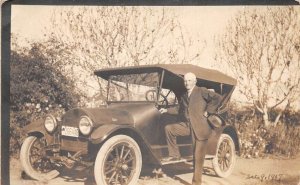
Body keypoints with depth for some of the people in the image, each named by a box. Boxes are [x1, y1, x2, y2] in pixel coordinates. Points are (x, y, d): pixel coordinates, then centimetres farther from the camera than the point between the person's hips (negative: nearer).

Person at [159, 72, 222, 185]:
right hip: (186, 125, 6)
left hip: (200, 127, -6)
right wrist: (167, 110, 17)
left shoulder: (201, 91, -4)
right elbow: (181, 111, 27)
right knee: (168, 128, -15)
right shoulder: (183, 96, 17)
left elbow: (217, 98, -13)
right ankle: (174, 155, -2)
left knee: (198, 158, -2)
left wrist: (208, 111, -12)